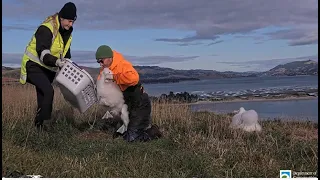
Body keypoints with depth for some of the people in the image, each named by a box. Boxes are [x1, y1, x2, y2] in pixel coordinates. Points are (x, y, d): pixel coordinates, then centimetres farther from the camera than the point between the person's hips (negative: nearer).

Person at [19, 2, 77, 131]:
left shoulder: (67, 33, 6)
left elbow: (66, 54, 14)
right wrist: (56, 61, -47)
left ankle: (39, 123, 15)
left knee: (43, 96, 8)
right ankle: (44, 123, -18)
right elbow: (42, 52, -32)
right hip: (34, 66, -8)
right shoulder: (46, 29, -22)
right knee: (48, 91, -23)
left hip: (48, 69, 8)